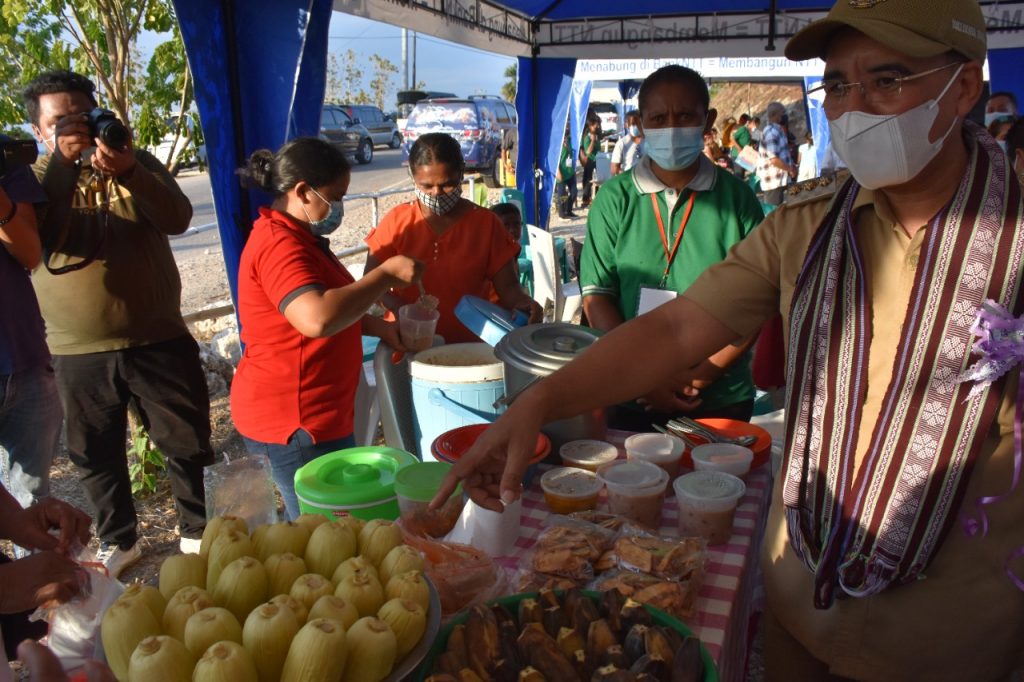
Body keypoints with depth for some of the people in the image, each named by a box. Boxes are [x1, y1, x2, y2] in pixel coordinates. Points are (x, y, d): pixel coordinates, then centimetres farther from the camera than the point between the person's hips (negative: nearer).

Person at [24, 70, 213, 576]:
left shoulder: (136, 163, 4)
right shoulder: (34, 179, 2)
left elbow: (177, 219, -14)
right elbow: (43, 237, -19)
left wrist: (129, 173, -30)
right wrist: (63, 160, -24)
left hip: (159, 339, 0)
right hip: (78, 352, 0)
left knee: (186, 442, 8)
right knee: (97, 455, 13)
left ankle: (196, 530, 30)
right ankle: (118, 540, 34)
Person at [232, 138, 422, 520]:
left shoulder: (299, 237, 14)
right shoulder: (279, 244, -20)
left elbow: (332, 306, 27)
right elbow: (317, 319, -36)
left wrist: (380, 328, 12)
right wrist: (387, 274, -26)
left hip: (310, 414, 10)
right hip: (295, 423, -10)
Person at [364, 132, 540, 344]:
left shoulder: (485, 223, 2)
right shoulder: (397, 220, 3)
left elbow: (507, 286, 2)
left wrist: (524, 303, -20)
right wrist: (397, 306, -13)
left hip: (466, 344, -1)